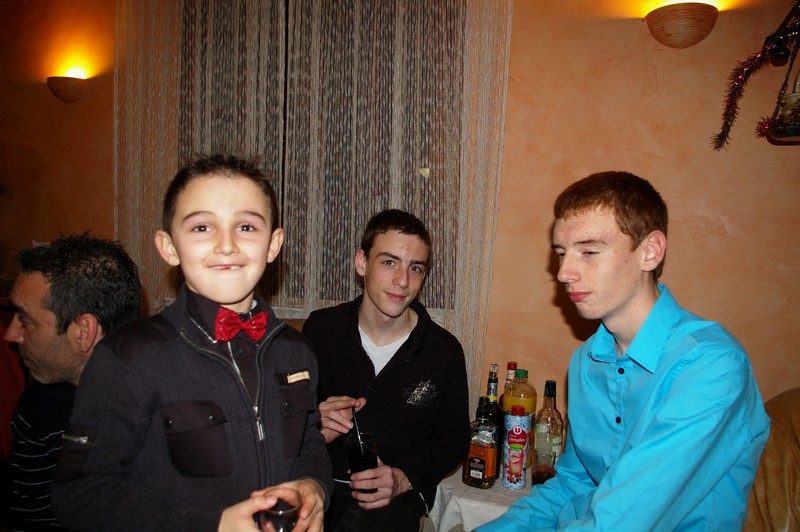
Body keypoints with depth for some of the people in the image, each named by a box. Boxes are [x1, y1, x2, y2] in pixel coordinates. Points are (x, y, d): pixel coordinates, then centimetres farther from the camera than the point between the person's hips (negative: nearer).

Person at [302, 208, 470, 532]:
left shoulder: (445, 351, -4)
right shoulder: (320, 329, 0)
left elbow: (454, 439, 5)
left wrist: (403, 478, -10)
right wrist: (314, 429, -13)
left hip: (396, 493, 0)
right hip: (320, 479, 1)